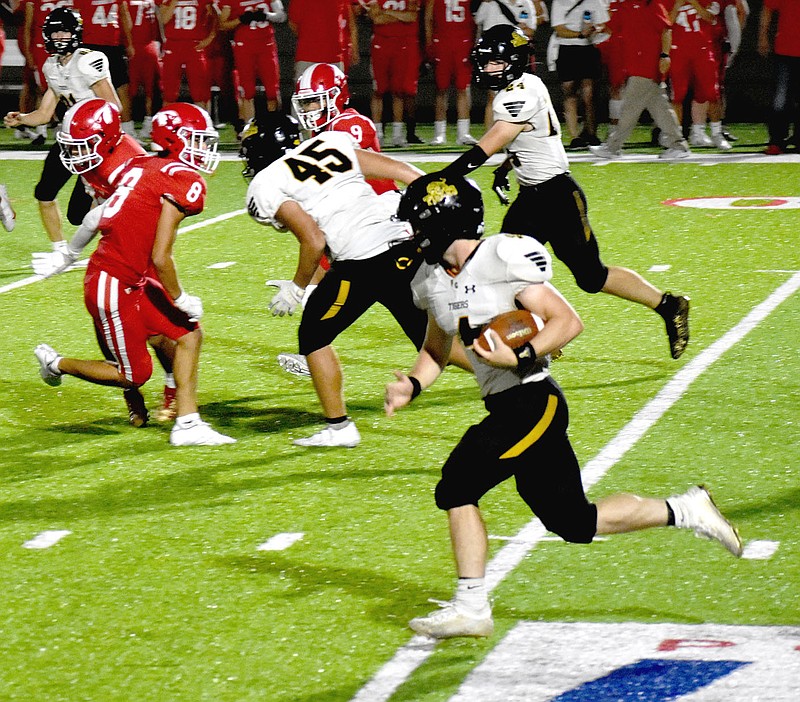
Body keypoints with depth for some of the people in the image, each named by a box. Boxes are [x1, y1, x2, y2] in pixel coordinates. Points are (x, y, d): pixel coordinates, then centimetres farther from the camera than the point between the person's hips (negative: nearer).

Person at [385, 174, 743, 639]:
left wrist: (520, 357, -25)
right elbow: (436, 351, 23)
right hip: (507, 408, 9)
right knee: (574, 524, 9)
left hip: (532, 400, -9)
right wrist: (412, 386, 4)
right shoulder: (432, 281, 11)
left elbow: (569, 322, -14)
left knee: (457, 488, -15)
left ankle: (471, 607, -5)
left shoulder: (501, 259, -15)